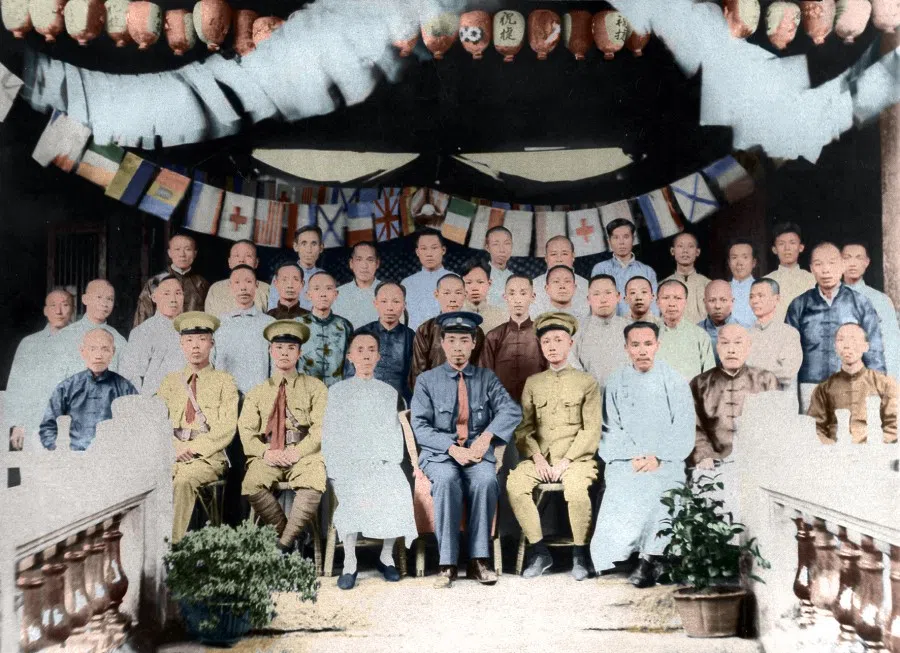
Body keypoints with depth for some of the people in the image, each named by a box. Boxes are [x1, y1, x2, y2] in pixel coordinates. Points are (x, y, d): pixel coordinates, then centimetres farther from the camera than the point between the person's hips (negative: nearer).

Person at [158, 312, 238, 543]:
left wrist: (193, 448, -12)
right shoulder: (170, 381, 22)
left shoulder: (224, 381, 11)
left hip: (208, 456, -3)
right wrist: (174, 448, -8)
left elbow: (227, 429, 0)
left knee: (183, 481, -36)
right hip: (172, 454, 3)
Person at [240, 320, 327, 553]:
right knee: (251, 484, -31)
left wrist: (297, 451, -14)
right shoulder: (257, 393, 20)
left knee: (313, 485, -35)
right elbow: (246, 430, 9)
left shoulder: (315, 387, 13)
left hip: (305, 455, -2)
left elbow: (321, 427, 1)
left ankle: (284, 544, -23)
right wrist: (265, 452, -11)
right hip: (268, 457, 2)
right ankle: (284, 533, -12)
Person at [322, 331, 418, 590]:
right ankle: (349, 563, -21)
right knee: (352, 496, -33)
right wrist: (336, 469, -5)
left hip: (382, 462, 1)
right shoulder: (338, 391, 13)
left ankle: (387, 556, -10)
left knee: (398, 493, -29)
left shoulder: (388, 392, 19)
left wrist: (391, 462, -2)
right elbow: (330, 433, 7)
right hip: (348, 462, -1)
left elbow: (394, 433, 14)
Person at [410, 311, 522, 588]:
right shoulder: (427, 381, 7)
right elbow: (420, 427, -3)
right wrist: (452, 449, -18)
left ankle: (478, 560, -26)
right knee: (447, 480, -35)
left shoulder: (487, 378, 12)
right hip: (439, 453, -1)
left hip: (478, 451, 1)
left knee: (486, 480, -33)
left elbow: (512, 410, -3)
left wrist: (486, 437, -19)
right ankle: (447, 564, -30)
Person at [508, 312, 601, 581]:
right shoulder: (533, 383, 15)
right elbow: (523, 428, 8)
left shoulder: (587, 382, 6)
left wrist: (565, 461, -12)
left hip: (575, 457, -3)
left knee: (576, 490, -34)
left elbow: (591, 430, -2)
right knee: (514, 484, -27)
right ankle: (540, 551, -13)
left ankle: (580, 554, -11)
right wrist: (537, 458, -9)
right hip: (540, 456, 3)